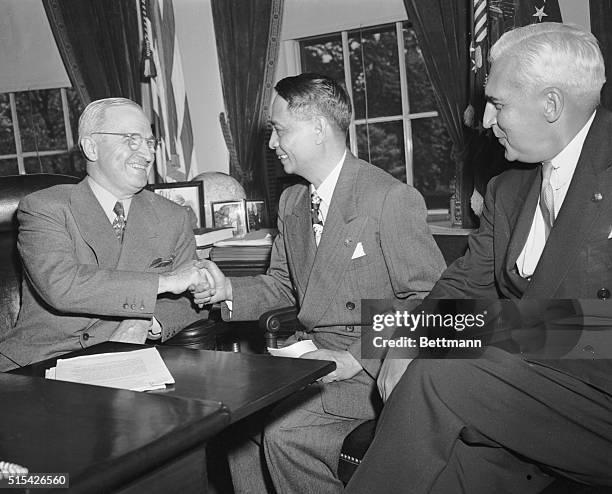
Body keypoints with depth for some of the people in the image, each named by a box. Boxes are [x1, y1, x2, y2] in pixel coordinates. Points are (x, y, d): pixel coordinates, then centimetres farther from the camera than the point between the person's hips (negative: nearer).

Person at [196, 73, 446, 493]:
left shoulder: (392, 199, -15)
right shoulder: (292, 202, 12)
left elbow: (432, 299, -15)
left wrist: (357, 359, -20)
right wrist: (229, 290, -2)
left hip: (372, 366, -7)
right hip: (307, 351, 7)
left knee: (286, 431, -24)